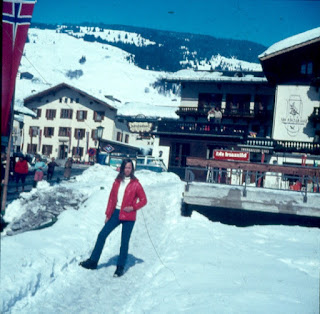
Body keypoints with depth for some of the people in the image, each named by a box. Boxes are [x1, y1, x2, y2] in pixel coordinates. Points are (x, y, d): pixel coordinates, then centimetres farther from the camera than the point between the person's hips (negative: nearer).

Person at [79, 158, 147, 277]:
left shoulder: (135, 184, -5)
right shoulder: (117, 182, 8)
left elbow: (143, 200, -2)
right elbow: (111, 198, 10)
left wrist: (133, 207, -15)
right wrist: (108, 214, 7)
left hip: (128, 216, -4)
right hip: (116, 213, 5)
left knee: (124, 242, 2)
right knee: (102, 235, 3)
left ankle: (120, 267, 14)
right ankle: (93, 261, 15)